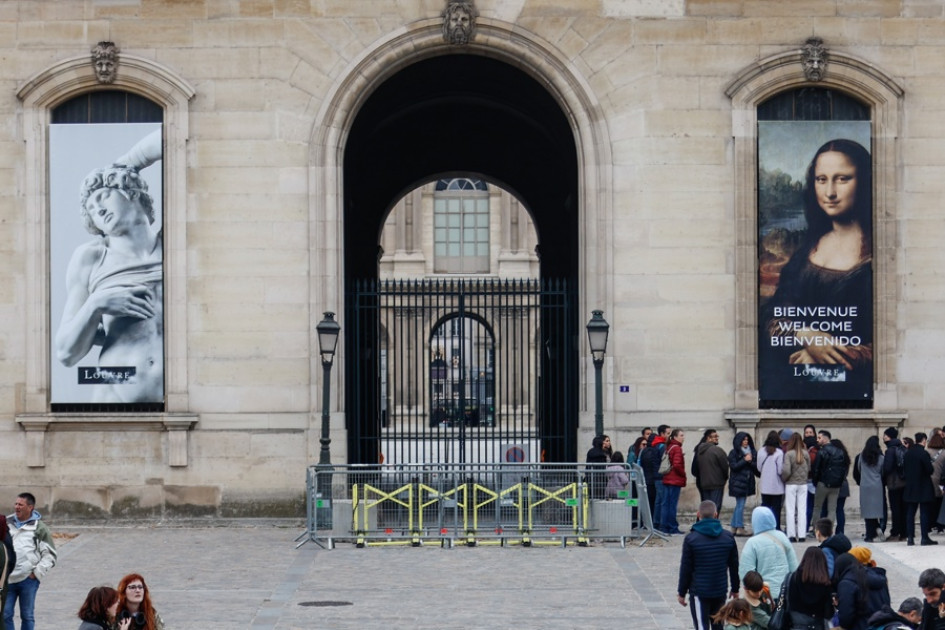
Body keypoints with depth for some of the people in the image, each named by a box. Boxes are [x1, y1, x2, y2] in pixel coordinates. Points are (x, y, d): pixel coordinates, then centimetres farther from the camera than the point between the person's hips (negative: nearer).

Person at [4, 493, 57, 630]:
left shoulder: (40, 528, 0)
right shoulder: (7, 523, 9)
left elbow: (50, 555, 2)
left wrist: (37, 573, -6)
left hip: (28, 579, -3)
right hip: (7, 579, 3)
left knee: (27, 616, 6)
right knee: (5, 615, 2)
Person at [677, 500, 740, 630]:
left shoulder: (691, 538, -11)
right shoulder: (728, 537, 1)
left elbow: (686, 568, -7)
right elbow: (734, 566, 9)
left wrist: (681, 592, 3)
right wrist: (735, 589, 20)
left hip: (699, 592, -4)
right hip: (720, 591, 4)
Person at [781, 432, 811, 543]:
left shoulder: (788, 454, -13)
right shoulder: (806, 454, -3)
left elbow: (786, 471, -17)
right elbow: (809, 469, 4)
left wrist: (783, 479, 0)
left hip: (791, 484, -3)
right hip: (803, 484, 3)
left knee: (790, 510, 4)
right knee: (802, 510, 8)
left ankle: (791, 535, 2)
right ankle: (801, 534, 7)